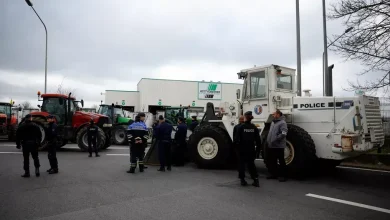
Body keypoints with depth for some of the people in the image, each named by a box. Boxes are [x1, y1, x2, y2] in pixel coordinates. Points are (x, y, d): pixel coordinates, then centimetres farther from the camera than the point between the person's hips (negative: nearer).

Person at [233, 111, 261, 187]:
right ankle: (256, 179, 8)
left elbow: (236, 138, -12)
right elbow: (258, 139, 1)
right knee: (251, 164, 14)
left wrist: (235, 143, 4)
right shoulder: (254, 127, -1)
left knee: (242, 164, 10)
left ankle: (242, 179, 11)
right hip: (251, 149, 3)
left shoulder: (241, 127, -11)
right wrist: (258, 146, 12)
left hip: (242, 149, -3)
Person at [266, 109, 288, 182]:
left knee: (281, 161, 1)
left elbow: (284, 134, -23)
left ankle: (283, 175, 10)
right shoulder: (273, 122, 16)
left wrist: (275, 140, -21)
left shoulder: (282, 123, -13)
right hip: (271, 146, 9)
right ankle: (273, 174, 28)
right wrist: (268, 140, 13)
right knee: (271, 161, 16)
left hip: (278, 146, -9)